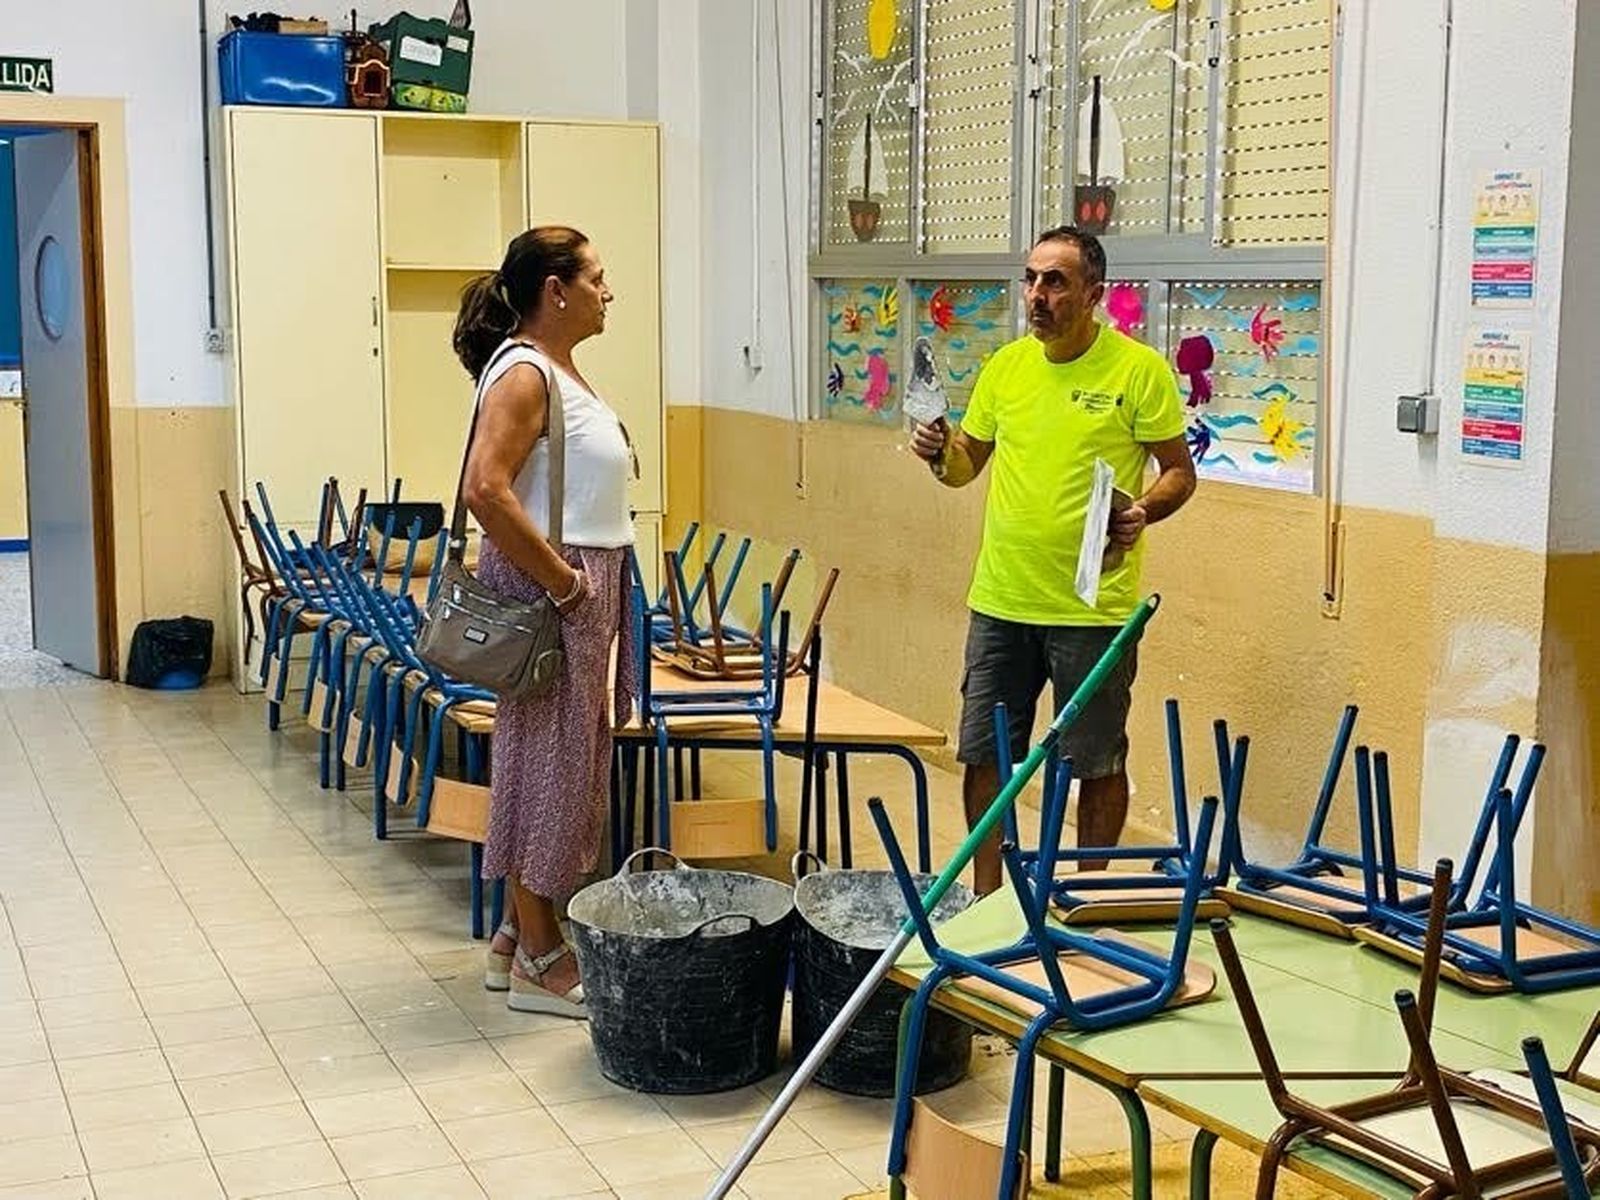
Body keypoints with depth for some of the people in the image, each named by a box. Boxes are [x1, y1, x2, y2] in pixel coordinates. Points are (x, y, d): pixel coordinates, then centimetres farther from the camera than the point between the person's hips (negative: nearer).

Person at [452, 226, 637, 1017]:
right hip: (548, 592, -10)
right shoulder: (523, 374, -15)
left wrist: (591, 583, 13)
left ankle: (520, 935, 24)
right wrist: (563, 582, -22)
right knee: (548, 760, -3)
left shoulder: (562, 371, 15)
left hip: (585, 590, 10)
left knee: (567, 761, 14)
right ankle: (539, 961, 7)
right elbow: (485, 489, -27)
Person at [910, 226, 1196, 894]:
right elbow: (968, 462, 17)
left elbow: (1179, 471, -2)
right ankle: (986, 899, 26)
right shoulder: (1006, 366, 7)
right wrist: (941, 455, -5)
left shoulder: (1139, 369, -7)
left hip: (1094, 607, -5)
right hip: (1000, 602, 5)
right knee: (983, 756, 11)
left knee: (1098, 764, 7)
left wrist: (1144, 510, -21)